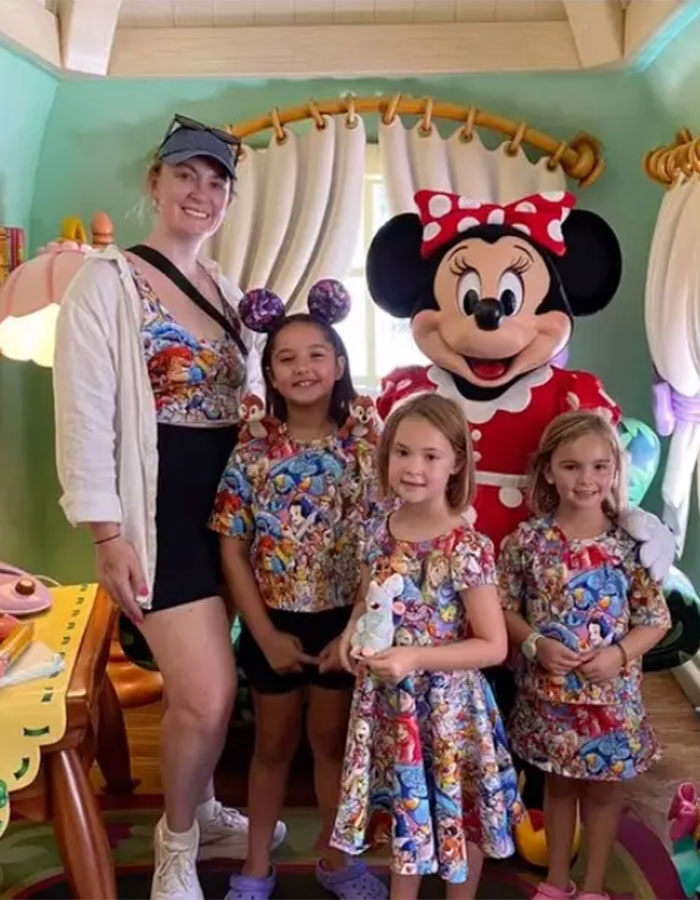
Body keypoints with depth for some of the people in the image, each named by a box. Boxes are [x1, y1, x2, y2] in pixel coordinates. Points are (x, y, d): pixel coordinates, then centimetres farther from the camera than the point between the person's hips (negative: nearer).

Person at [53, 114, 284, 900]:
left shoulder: (229, 293, 14)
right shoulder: (107, 283, -7)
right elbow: (85, 415, -12)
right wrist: (108, 535, -16)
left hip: (232, 500, 7)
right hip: (161, 506, -6)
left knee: (199, 686, 13)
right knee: (207, 695, -10)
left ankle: (200, 812, 38)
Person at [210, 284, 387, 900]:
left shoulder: (364, 453, -8)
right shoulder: (252, 456, -8)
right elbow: (233, 552, -6)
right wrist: (267, 634, -9)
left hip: (343, 623, 0)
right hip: (273, 624, 0)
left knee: (333, 741, 16)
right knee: (274, 744, 16)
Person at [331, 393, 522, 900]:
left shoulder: (467, 548, -21)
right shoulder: (382, 534, -3)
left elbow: (494, 646, -19)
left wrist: (414, 658, -26)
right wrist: (353, 631, -7)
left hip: (446, 705, -5)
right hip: (389, 701, 5)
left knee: (455, 812, 16)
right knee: (403, 808, 24)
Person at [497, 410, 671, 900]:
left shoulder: (632, 542, -10)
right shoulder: (528, 539, -9)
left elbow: (657, 618, -5)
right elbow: (504, 607, -2)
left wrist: (620, 653, -19)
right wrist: (536, 644, -17)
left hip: (610, 693, -1)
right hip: (547, 692, 1)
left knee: (603, 787, 15)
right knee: (558, 784, 19)